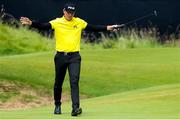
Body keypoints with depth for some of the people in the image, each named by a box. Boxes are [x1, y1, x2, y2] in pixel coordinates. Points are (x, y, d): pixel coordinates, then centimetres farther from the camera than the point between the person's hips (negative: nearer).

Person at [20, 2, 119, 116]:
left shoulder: (79, 22, 7)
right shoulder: (57, 22, -2)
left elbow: (94, 28, 12)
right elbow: (43, 26, -13)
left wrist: (107, 28, 6)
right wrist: (31, 23, -28)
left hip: (74, 57, 0)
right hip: (61, 56, 0)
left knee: (74, 82, -14)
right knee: (58, 83, 10)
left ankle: (76, 108, -21)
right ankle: (57, 105, 30)